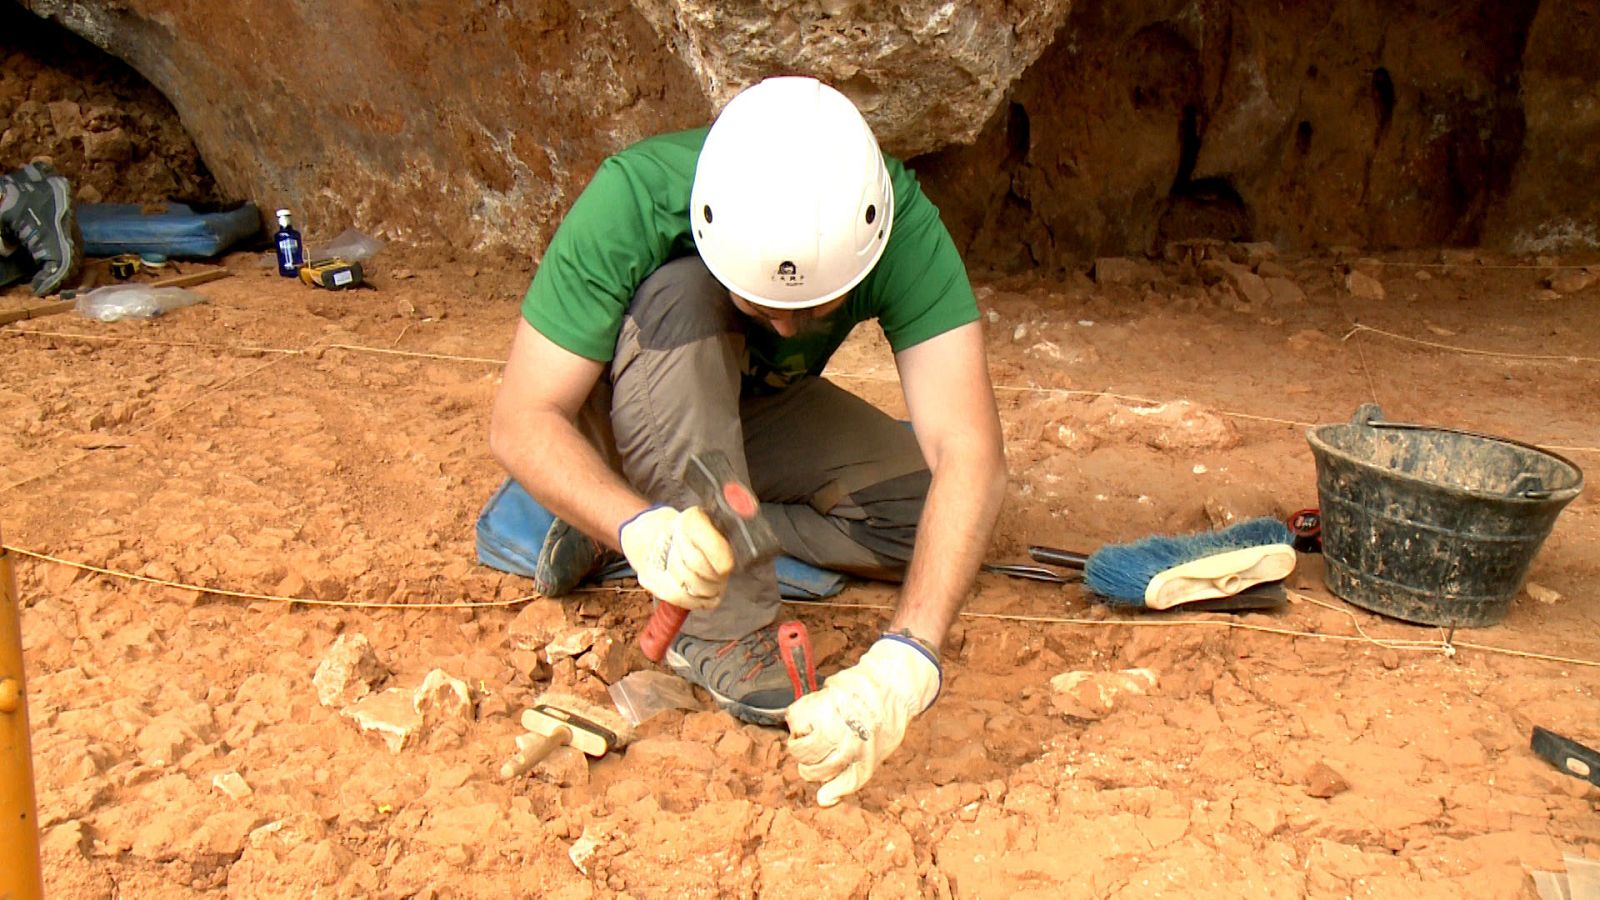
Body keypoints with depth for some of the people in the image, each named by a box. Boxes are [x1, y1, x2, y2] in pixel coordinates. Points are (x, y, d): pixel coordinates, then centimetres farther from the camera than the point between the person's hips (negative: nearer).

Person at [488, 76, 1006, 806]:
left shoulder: (901, 225, -31)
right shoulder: (633, 201, -34)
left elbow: (971, 456, -38)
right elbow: (520, 423, -33)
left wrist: (906, 661, -51)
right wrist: (642, 528, -51)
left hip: (764, 411, 3)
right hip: (624, 417, -2)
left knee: (934, 519, -21)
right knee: (680, 298, -36)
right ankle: (726, 634, -30)